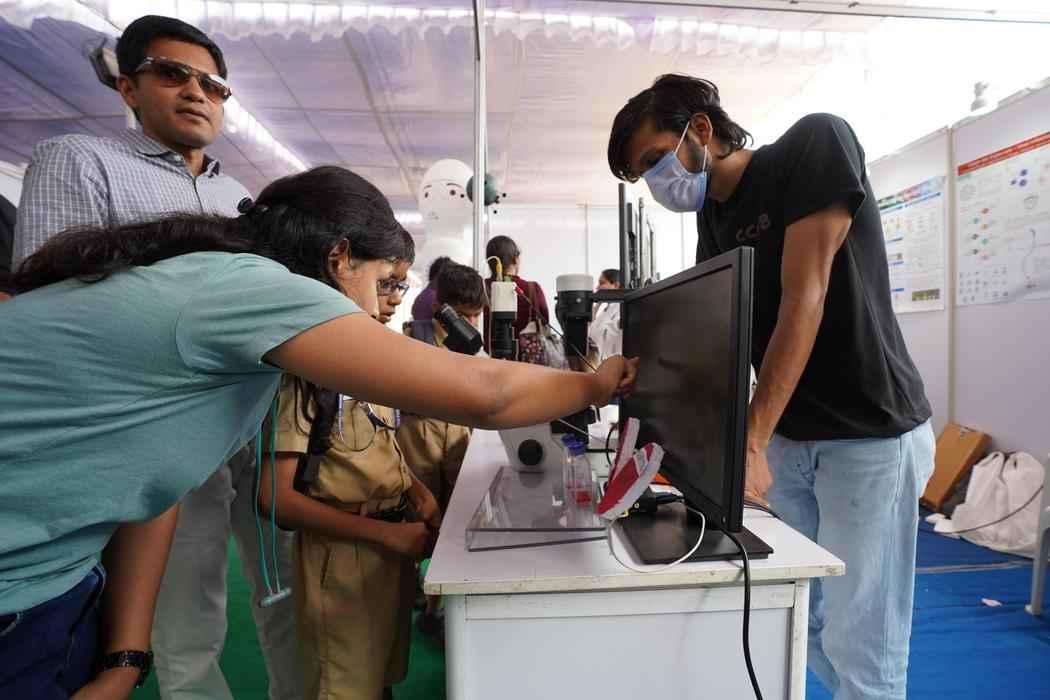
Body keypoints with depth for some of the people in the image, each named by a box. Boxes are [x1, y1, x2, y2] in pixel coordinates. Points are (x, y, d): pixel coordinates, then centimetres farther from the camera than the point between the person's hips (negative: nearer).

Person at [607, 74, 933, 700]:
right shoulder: (713, 222, 8)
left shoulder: (815, 143, -10)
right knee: (806, 620, 14)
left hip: (871, 434, -6)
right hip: (789, 436, 6)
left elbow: (804, 297, -21)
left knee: (859, 641, 0)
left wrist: (750, 442, -27)